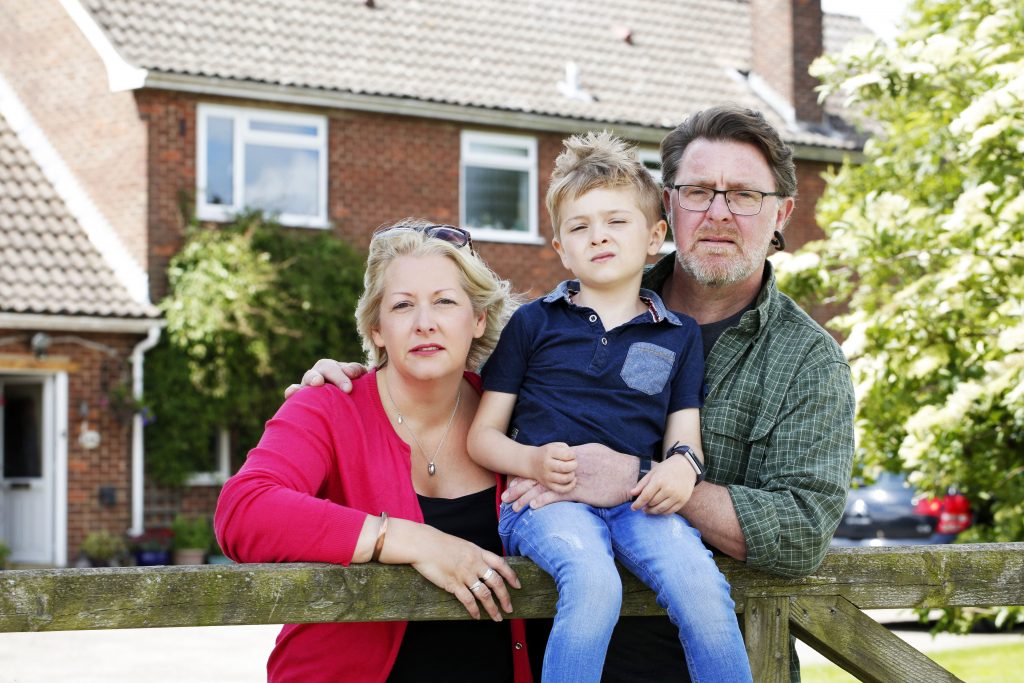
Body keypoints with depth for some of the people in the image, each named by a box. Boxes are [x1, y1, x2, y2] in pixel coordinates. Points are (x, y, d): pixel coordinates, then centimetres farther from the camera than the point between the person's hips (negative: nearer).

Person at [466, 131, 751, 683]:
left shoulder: (679, 335, 17)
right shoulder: (533, 323, 12)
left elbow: (684, 429, 14)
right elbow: (482, 435, 11)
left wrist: (683, 463, -11)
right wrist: (533, 461, -11)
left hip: (637, 498, 2)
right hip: (548, 495, -2)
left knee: (701, 585, -29)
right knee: (593, 582, -35)